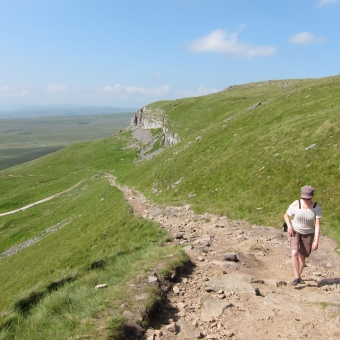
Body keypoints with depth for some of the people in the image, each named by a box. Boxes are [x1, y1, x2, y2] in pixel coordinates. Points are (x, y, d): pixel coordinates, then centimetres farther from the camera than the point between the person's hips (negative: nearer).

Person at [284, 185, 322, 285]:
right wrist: (289, 226, -19)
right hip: (295, 231, -1)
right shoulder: (295, 204, -19)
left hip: (308, 234, 1)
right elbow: (286, 215, -2)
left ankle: (299, 276, 32)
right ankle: (297, 278, -13)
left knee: (303, 256, 10)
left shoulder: (317, 207, -18)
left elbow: (317, 225, -19)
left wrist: (316, 241, -24)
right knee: (294, 253, -21)